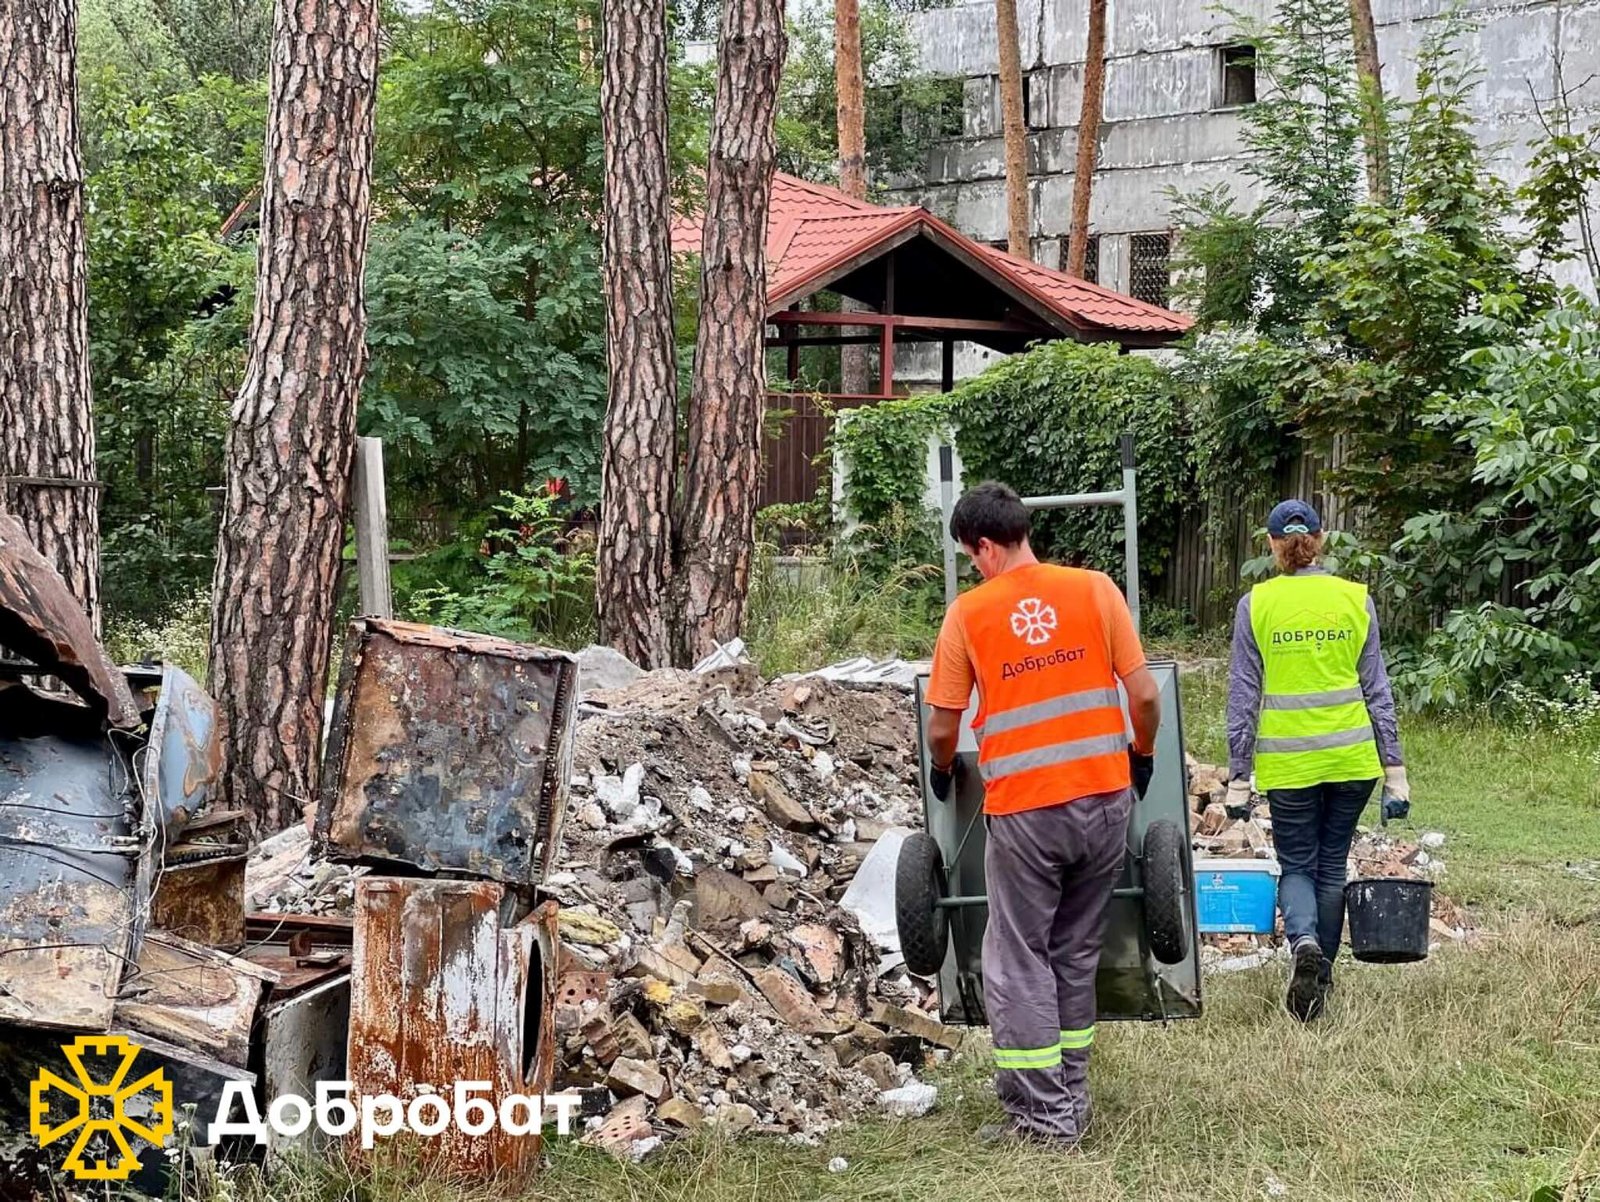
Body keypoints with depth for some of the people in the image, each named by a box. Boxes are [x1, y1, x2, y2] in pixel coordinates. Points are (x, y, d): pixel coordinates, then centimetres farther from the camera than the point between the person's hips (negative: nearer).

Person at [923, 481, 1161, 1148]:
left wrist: (941, 773, 23)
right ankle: (1070, 1098, 23)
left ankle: (1043, 1114, 4)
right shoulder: (1095, 589, 0)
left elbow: (942, 728, 2)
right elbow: (1145, 695, -1)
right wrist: (1141, 758, 18)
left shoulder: (969, 612, -2)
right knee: (1076, 954, 16)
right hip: (1104, 799, 3)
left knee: (1019, 963, 7)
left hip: (1023, 811, -3)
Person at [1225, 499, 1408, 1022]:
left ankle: (1304, 943, -18)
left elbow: (1243, 696, -2)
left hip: (1288, 762, -2)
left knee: (1296, 865, 10)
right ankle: (1320, 978, 21)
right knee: (1331, 865, 15)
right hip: (1352, 758, 2)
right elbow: (1376, 689, 2)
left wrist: (1238, 777, 3)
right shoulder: (1355, 599, 1)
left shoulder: (1255, 605, -3)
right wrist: (1394, 769, 5)